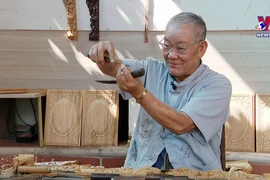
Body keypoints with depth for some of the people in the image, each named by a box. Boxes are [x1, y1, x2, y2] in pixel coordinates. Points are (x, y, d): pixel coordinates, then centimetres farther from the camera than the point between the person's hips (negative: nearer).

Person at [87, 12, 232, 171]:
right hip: (142, 168, 1)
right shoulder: (153, 70, 9)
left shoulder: (217, 85, -6)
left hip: (195, 172, 0)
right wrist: (104, 55, -26)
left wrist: (139, 93, -25)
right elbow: (114, 67, -5)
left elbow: (180, 125, -17)